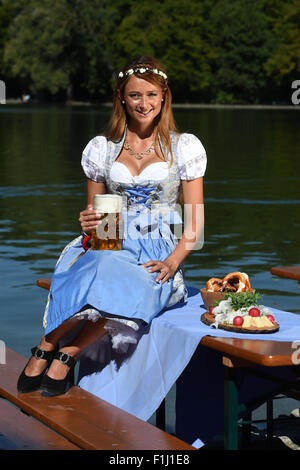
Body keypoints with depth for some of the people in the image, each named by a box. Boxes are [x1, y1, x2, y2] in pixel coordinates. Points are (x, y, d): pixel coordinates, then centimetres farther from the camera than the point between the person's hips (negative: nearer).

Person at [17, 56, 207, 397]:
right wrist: (88, 223, -7)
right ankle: (45, 350, -30)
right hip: (110, 245, 1)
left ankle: (66, 353, -30)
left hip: (158, 255, -1)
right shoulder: (101, 148, 14)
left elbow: (195, 222, 3)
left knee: (128, 285, -40)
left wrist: (172, 262, -15)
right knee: (103, 271, -39)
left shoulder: (184, 147, 7)